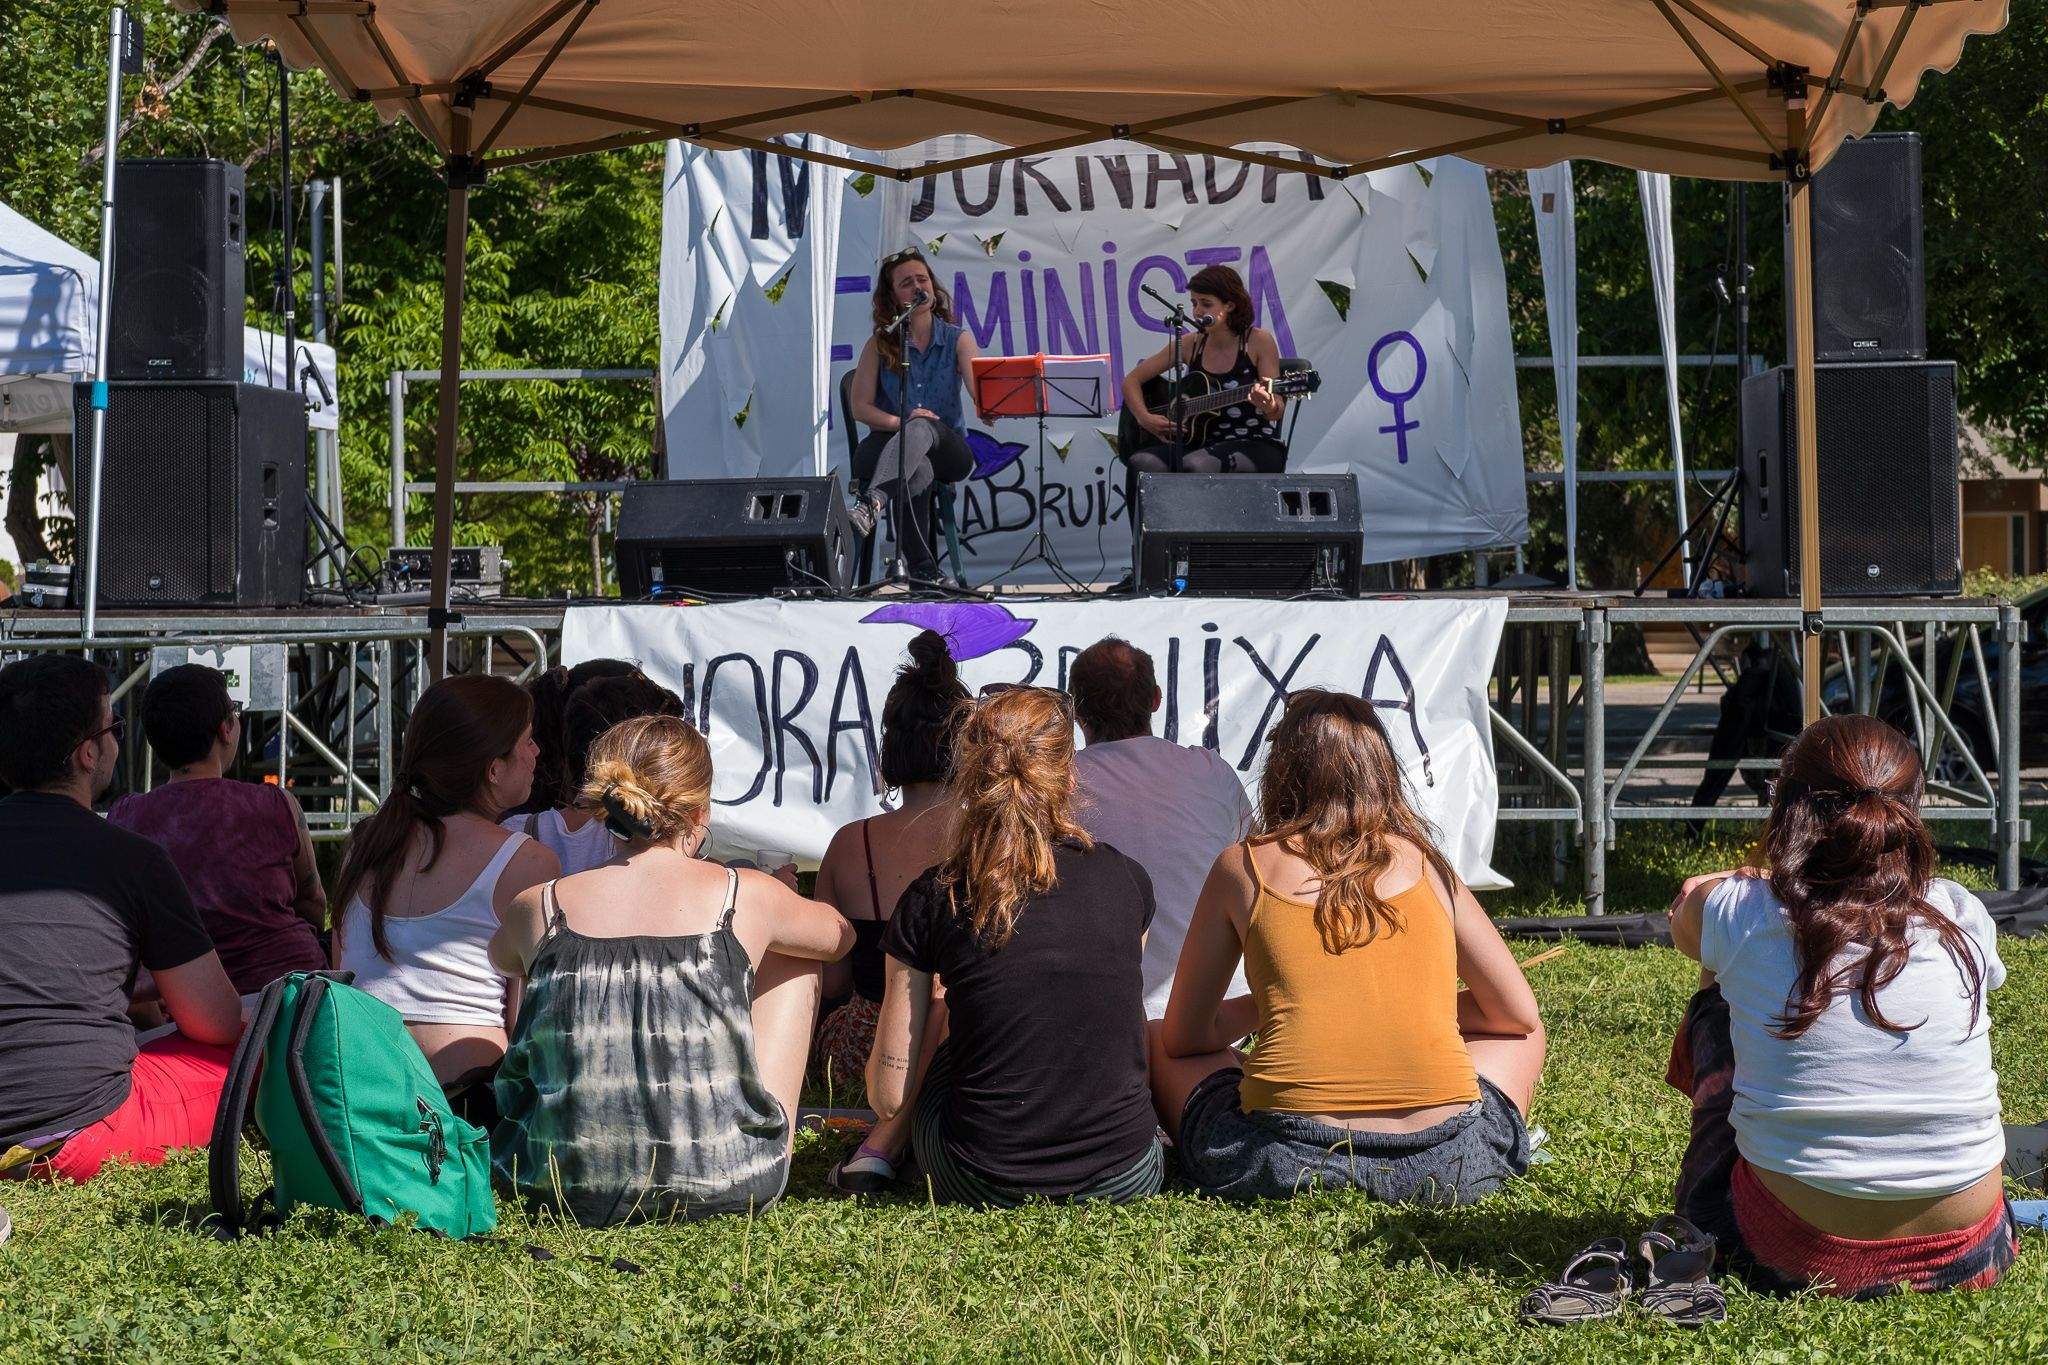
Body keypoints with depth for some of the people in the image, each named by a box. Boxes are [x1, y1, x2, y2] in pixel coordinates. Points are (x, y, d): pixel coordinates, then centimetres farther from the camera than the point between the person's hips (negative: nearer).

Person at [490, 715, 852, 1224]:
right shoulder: (746, 899, -7)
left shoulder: (539, 907, -4)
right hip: (723, 1185, -2)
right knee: (797, 961, 21)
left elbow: (503, 958, 24)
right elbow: (840, 935, 17)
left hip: (567, 1187, 2)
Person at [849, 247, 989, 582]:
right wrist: (900, 421, -18)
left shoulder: (958, 340, 7)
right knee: (915, 472, -38)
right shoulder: (880, 344, 7)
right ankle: (922, 570, -39)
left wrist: (987, 409, -36)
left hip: (947, 449, 0)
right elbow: (861, 407, 1)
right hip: (892, 443, 0)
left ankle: (872, 501, -61)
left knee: (921, 427, -37)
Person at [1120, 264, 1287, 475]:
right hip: (1207, 443, 4)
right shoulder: (1191, 344, 7)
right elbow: (1132, 380, 13)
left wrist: (1269, 406, -30)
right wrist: (1145, 418, -5)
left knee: (1194, 465, -36)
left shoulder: (1258, 341, -4)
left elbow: (1277, 413, -6)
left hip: (1256, 444, -4)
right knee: (1142, 462, -25)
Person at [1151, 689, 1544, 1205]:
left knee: (1153, 1044, 26)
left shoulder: (1243, 867, 9)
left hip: (1283, 1161, -2)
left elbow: (1183, 1039, 15)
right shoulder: (1424, 863, 13)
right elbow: (1518, 1013, 19)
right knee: (1522, 1038, 33)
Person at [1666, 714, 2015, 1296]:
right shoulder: (1963, 920, -4)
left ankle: (1700, 1214, 41)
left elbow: (1685, 914, 18)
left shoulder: (1739, 915, -8)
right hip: (1967, 1253, 2)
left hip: (1792, 1257, -2)